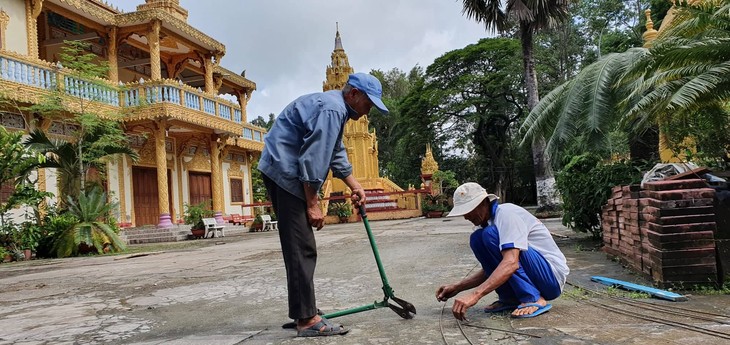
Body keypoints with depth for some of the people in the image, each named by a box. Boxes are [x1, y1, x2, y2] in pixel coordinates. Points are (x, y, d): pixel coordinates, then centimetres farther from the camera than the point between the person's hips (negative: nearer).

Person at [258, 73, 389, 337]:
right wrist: (312, 204, -17)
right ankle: (307, 319, -8)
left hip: (283, 172, 11)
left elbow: (336, 154, 25)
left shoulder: (336, 108, 18)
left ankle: (303, 312, 21)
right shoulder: (331, 110, -17)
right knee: (301, 248, -11)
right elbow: (312, 159, -22)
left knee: (299, 247, 13)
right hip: (285, 173, -11)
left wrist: (355, 186, 22)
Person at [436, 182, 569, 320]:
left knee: (490, 235, -24)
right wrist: (457, 287, 5)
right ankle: (509, 299, 1)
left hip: (551, 277, -9)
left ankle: (533, 300, -20)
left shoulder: (506, 213, -19)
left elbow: (511, 263, -34)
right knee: (477, 239, 0)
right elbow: (490, 270, 17)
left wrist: (475, 295, -40)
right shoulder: (485, 223, 9)